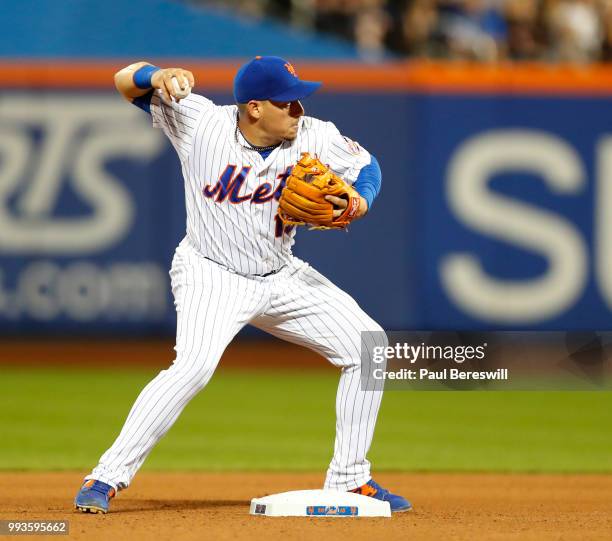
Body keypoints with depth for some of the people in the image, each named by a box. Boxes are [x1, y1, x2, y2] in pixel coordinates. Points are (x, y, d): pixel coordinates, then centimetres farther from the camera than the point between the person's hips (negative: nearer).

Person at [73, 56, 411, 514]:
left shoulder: (313, 136, -10)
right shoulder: (199, 121, -16)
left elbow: (366, 166, 1)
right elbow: (125, 81, -14)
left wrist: (357, 203, -22)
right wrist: (158, 76, -38)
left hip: (281, 275, 5)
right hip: (211, 275, -5)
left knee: (367, 343, -1)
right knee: (194, 365, -30)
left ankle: (349, 479, 11)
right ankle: (107, 479, -22)